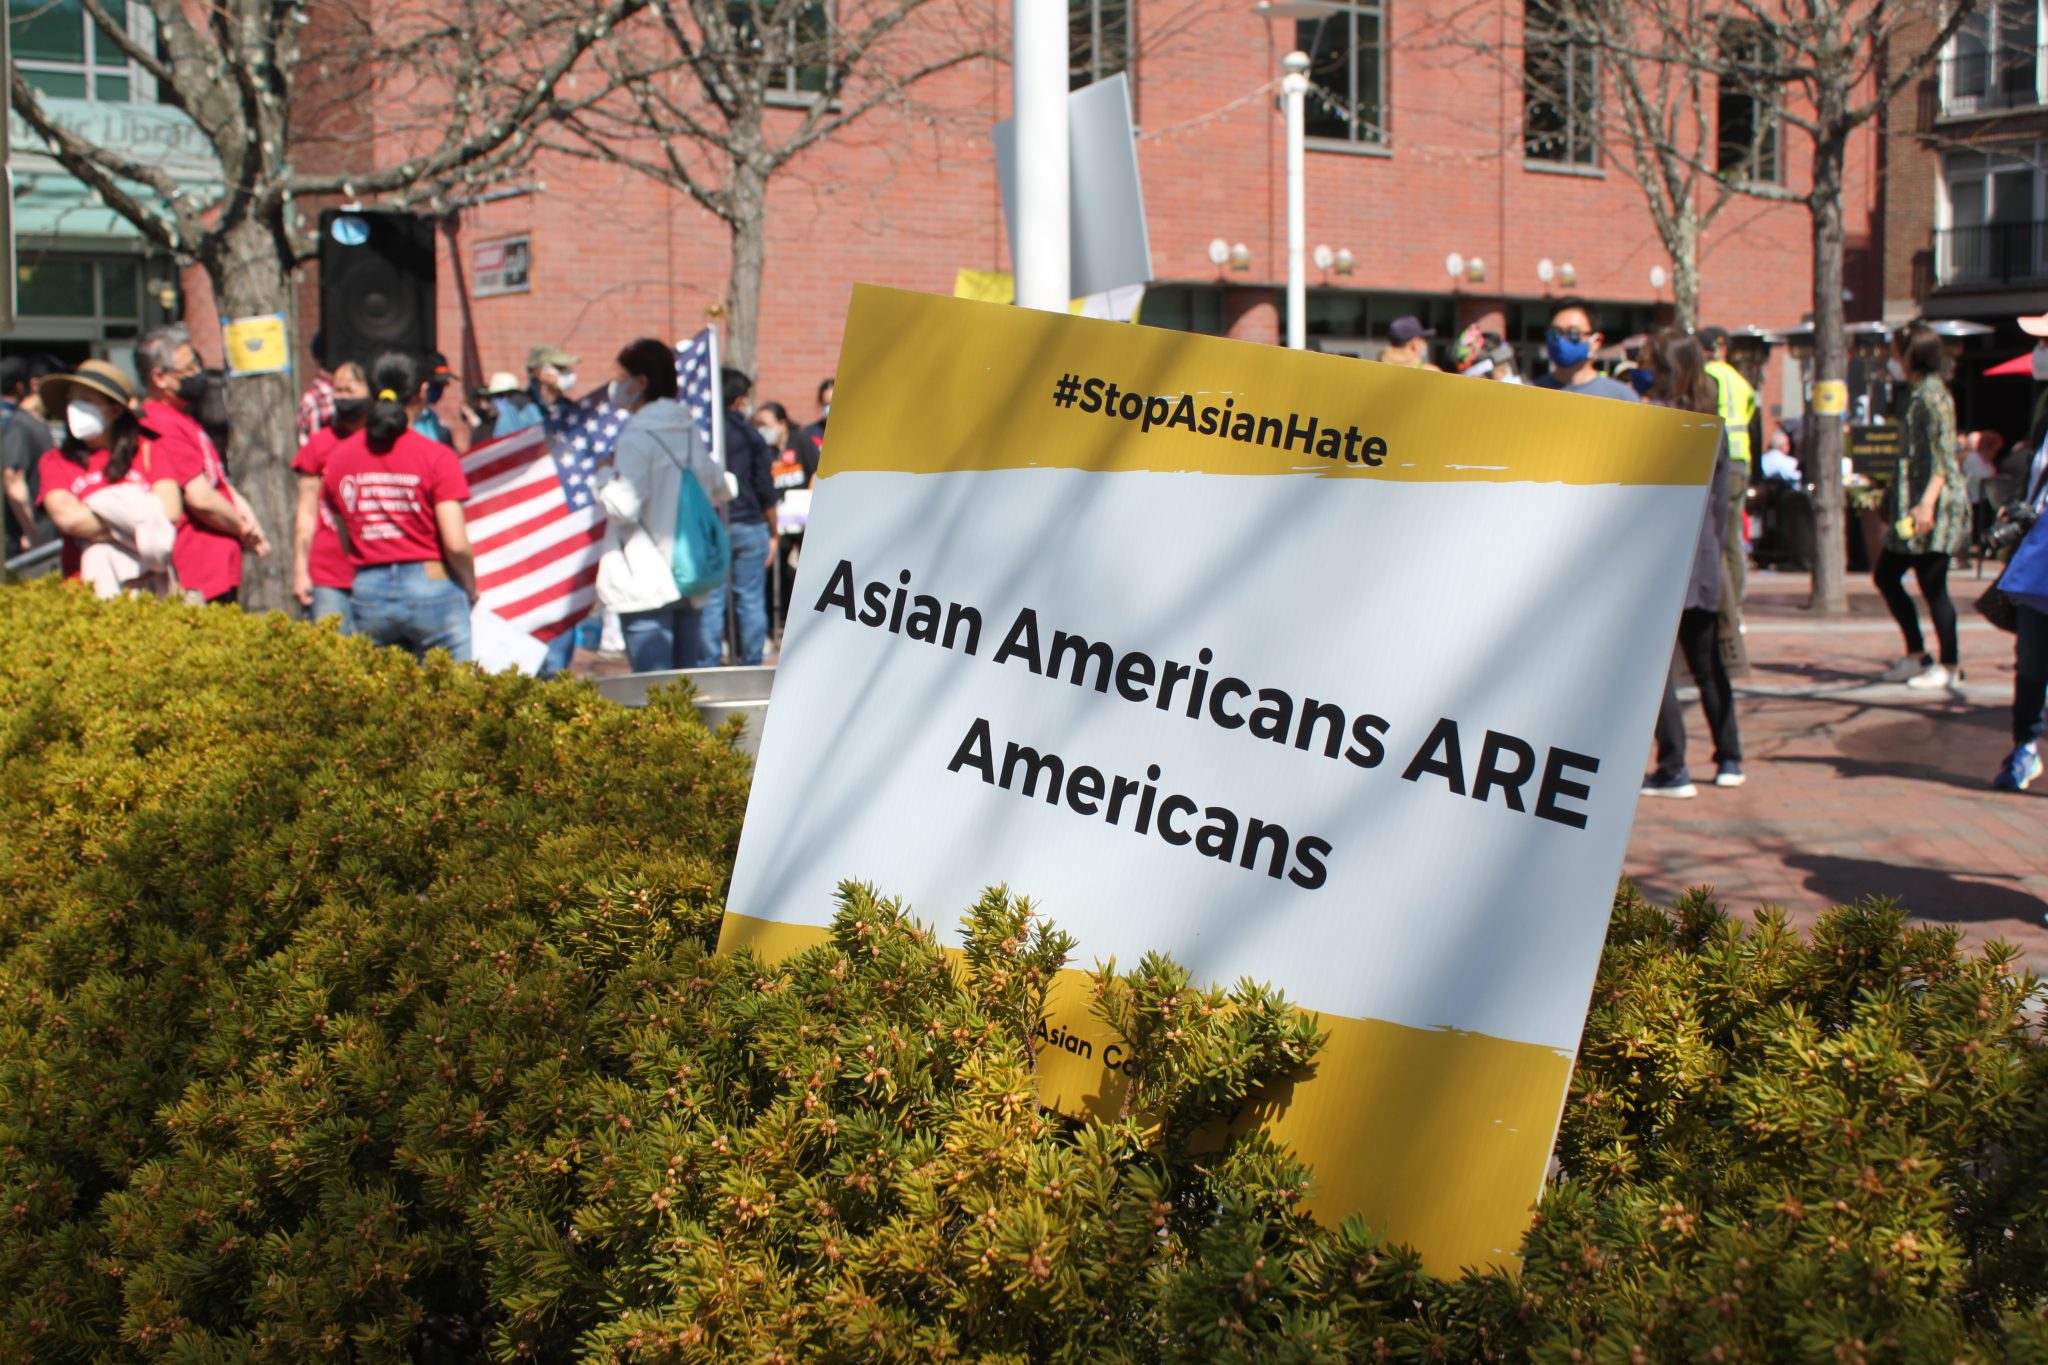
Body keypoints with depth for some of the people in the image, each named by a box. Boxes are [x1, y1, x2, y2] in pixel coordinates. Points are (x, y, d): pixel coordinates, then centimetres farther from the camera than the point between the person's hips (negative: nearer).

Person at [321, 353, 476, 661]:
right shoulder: (436, 457, -8)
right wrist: (471, 590, 4)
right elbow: (456, 544, -12)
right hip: (430, 589, -4)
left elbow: (345, 542, 9)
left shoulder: (338, 459, 5)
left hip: (367, 593, 4)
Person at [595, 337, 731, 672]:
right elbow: (717, 489, 18)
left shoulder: (637, 436, -13)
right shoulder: (688, 430, 10)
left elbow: (624, 506, -19)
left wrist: (602, 479, -2)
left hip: (645, 583, -8)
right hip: (687, 578, 8)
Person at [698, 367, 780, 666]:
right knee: (751, 599, 5)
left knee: (710, 601, 2)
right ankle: (751, 663, 8)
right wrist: (772, 533, 8)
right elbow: (766, 490, 0)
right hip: (748, 526, -1)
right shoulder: (749, 435, 0)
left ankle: (708, 665, 3)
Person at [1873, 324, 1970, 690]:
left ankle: (1949, 666, 4)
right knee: (1885, 575, 13)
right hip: (1912, 501, 10)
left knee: (1932, 586, -5)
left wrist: (1927, 503, -29)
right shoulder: (1919, 394, 17)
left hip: (1935, 503, -10)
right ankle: (1917, 655, 19)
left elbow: (1944, 456, -20)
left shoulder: (1932, 395, -12)